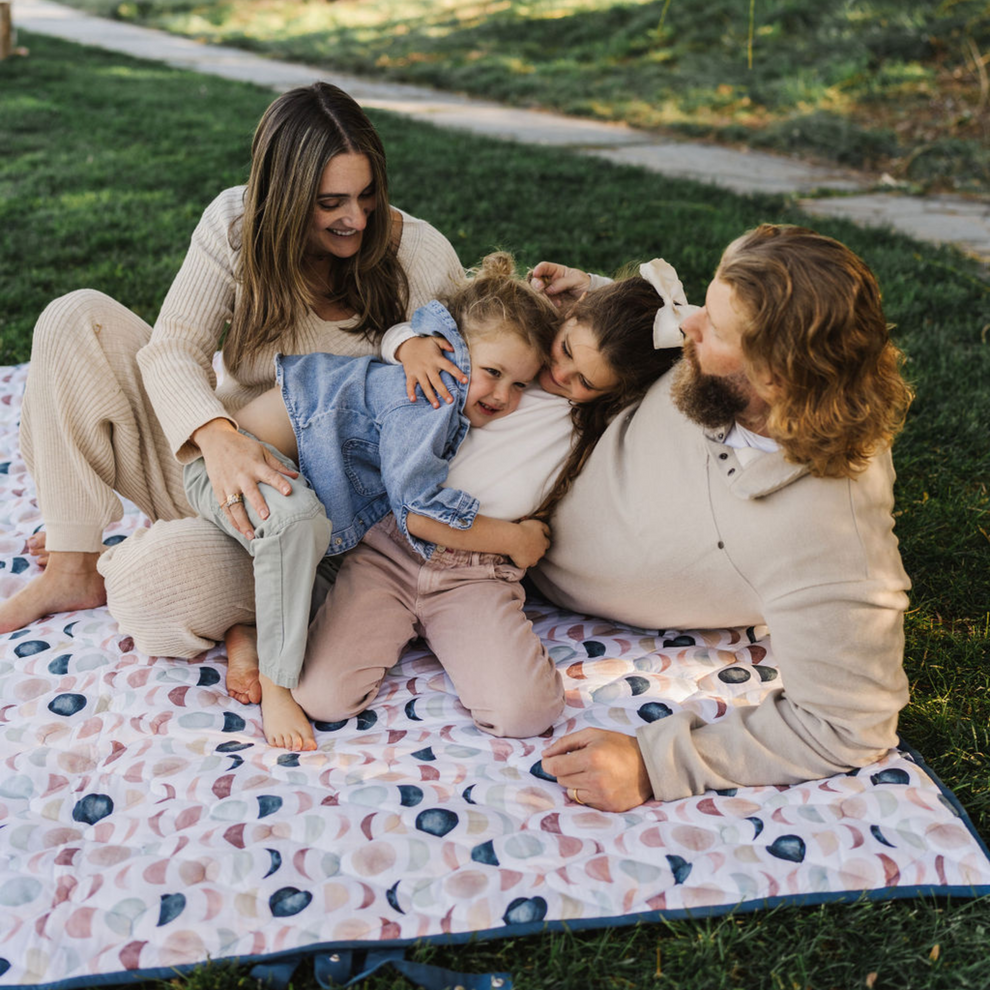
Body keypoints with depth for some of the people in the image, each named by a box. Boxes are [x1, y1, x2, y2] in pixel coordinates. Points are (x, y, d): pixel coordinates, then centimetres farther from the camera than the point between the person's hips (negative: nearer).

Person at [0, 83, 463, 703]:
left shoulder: (419, 255, -13)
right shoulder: (237, 222, -10)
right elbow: (174, 348, -19)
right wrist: (217, 437, -39)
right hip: (209, 460, 4)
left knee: (153, 584, -33)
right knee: (78, 318, -15)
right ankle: (73, 568, -9)